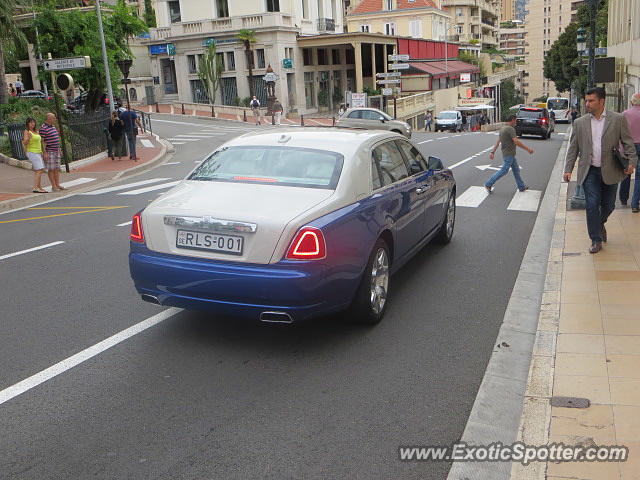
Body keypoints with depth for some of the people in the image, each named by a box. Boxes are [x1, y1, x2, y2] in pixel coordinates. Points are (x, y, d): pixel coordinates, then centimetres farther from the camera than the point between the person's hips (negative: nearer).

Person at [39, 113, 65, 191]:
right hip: (49, 152, -8)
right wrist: (45, 153, -20)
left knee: (57, 168, 7)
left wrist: (59, 150, 19)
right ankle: (53, 186, 1)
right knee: (51, 169, -3)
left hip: (56, 151, 8)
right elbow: (42, 141, -15)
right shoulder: (43, 128, -13)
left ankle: (58, 185, 10)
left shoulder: (53, 126, 13)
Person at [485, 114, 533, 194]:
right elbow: (516, 142, -25)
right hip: (508, 154, -10)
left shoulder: (502, 129, 11)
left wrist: (493, 152, 11)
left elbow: (497, 141, 11)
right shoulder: (511, 129, -18)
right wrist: (528, 149, -20)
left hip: (510, 154, 10)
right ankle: (488, 184, -3)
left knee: (516, 169, 14)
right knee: (504, 171, -7)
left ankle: (521, 187, 21)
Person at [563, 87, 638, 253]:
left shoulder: (618, 119, 0)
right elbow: (573, 148, 6)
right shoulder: (580, 123, 4)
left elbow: (627, 142, 1)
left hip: (610, 171, 0)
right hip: (589, 172, 0)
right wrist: (568, 169, -1)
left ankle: (600, 224, 43)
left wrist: (631, 161, -12)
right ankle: (596, 240, 7)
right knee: (592, 205, -4)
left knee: (608, 206, 11)